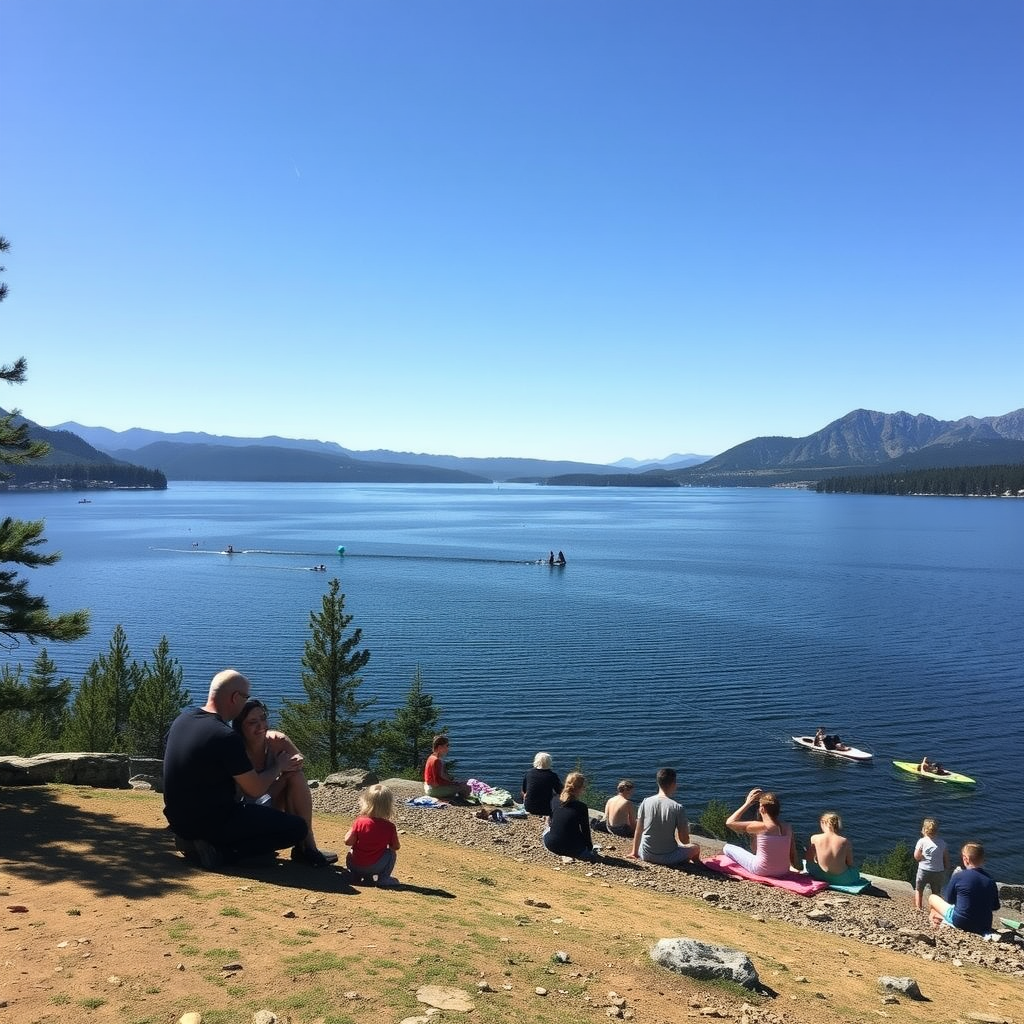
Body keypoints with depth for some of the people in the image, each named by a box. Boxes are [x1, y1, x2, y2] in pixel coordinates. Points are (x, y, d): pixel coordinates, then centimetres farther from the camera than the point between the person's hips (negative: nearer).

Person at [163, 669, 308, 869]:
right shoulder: (226, 737, -24)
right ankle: (219, 851, -10)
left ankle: (194, 840, 14)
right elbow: (256, 790, -16)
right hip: (210, 822, -9)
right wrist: (277, 767, 4)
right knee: (297, 828, -6)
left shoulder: (183, 718, 2)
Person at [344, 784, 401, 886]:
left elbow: (348, 841, -7)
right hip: (374, 867, -2)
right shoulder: (389, 827, -7)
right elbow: (396, 847, 2)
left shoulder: (359, 821, -7)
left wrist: (351, 830, 12)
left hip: (355, 866, 2)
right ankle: (383, 878, 6)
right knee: (391, 853, 18)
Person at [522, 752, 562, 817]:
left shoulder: (528, 772, -6)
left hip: (529, 808, 3)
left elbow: (524, 791, 7)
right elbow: (560, 791, -1)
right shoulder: (552, 776, -14)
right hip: (545, 809, -3)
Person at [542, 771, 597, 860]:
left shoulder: (554, 800, -7)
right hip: (572, 848, -2)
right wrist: (590, 848, 6)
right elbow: (585, 831, -10)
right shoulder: (581, 807, -20)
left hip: (551, 845, 2)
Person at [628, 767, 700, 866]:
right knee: (695, 847, 24)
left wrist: (634, 852, 18)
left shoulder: (645, 803, -5)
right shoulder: (678, 808, -15)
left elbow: (638, 831, 5)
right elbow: (684, 840, -9)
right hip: (668, 858, -2)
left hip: (645, 855, 2)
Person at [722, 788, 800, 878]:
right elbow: (793, 856, 1)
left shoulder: (761, 827, -20)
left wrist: (747, 804, -7)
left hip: (762, 872, -6)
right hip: (783, 873, 6)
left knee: (727, 848, 7)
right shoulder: (787, 828, -5)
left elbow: (729, 822, -12)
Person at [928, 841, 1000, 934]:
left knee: (932, 898, 16)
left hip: (960, 923, -4)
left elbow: (948, 899, -2)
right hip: (984, 927, 5)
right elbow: (996, 907, 6)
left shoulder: (959, 876, -16)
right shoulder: (990, 879, -5)